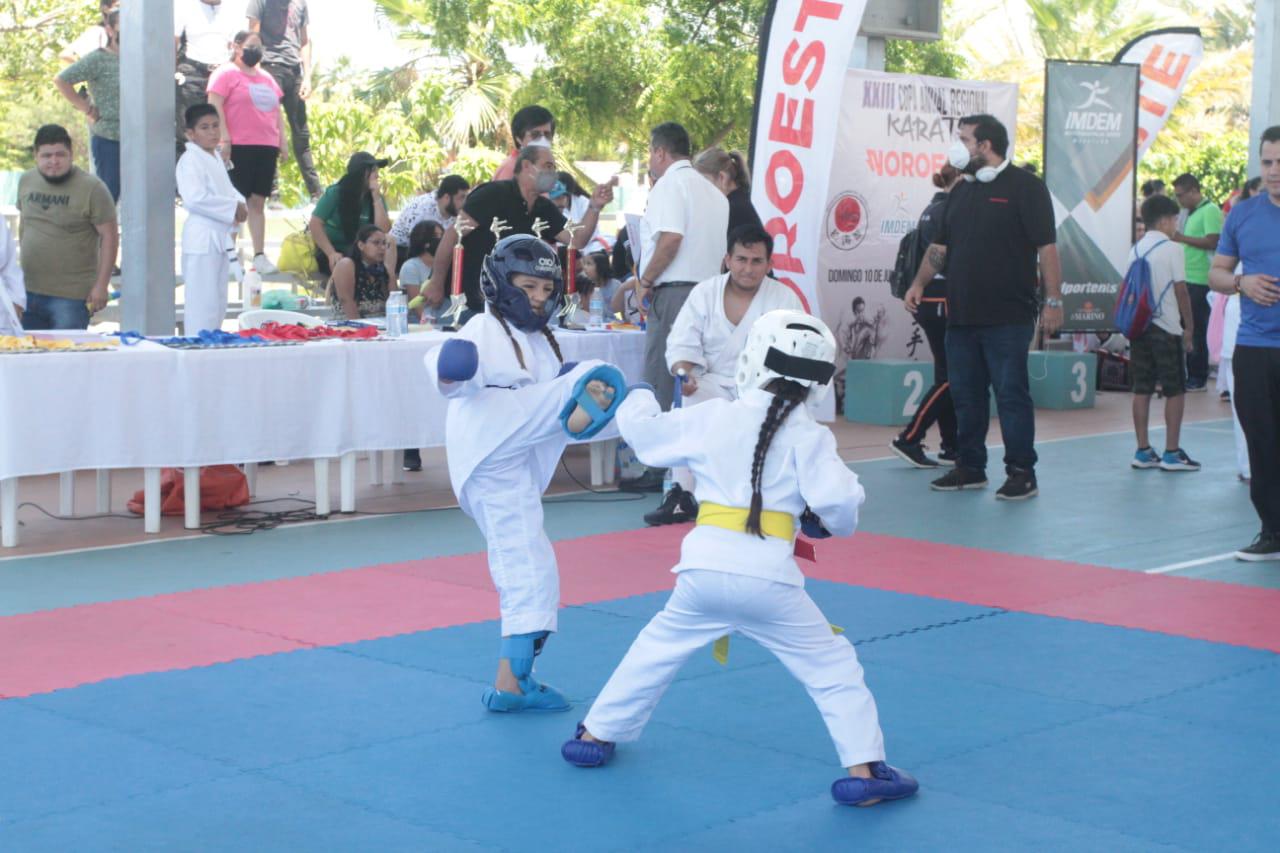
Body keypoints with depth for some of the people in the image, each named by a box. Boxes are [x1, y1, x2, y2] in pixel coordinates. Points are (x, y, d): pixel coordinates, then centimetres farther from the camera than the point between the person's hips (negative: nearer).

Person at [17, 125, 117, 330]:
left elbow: (109, 236, -10)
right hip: (29, 291, 6)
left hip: (71, 297, -6)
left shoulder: (92, 188, -10)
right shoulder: (26, 181, 8)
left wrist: (101, 285, -14)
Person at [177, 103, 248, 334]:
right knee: (203, 304, -9)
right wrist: (233, 208, -21)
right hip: (202, 239, -10)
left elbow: (227, 190, 23)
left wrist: (240, 204, 0)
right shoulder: (190, 161, -13)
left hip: (221, 238, 10)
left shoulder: (216, 158, 16)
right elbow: (194, 198, -26)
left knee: (218, 304, 15)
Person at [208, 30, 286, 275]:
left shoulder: (266, 78, 22)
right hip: (239, 147, -7)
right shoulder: (226, 74, -1)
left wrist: (282, 142, 16)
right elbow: (214, 106, -9)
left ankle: (260, 256, 9)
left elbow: (277, 111, 24)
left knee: (258, 202, 7)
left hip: (267, 147, 7)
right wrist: (224, 139, -17)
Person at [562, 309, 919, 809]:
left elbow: (643, 430, 15)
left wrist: (638, 399, 38)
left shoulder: (711, 418, 5)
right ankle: (864, 770, 2)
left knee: (657, 648, 25)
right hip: (768, 577, -3)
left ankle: (597, 734, 34)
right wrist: (833, 525, 10)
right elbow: (839, 500, -13)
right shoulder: (808, 437, -3)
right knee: (833, 668, 8)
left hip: (705, 566, 3)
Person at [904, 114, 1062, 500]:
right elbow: (940, 245, 20)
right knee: (965, 394, 11)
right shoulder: (961, 191, 16)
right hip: (961, 315, 7)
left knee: (1011, 394, -4)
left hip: (1008, 318, -7)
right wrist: (920, 283, 7)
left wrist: (1053, 300, -14)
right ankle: (970, 467, 21)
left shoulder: (1024, 187, -5)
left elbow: (1046, 247, -9)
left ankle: (1022, 473, 3)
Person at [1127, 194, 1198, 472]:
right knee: (1175, 391, 0)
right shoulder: (1171, 250, -10)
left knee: (1142, 389, 7)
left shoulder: (1135, 249, 9)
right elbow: (1181, 291, -9)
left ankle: (1143, 451, 9)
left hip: (1138, 325, 6)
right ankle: (1172, 453, -1)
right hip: (1166, 327, -6)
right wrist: (1189, 326, -2)